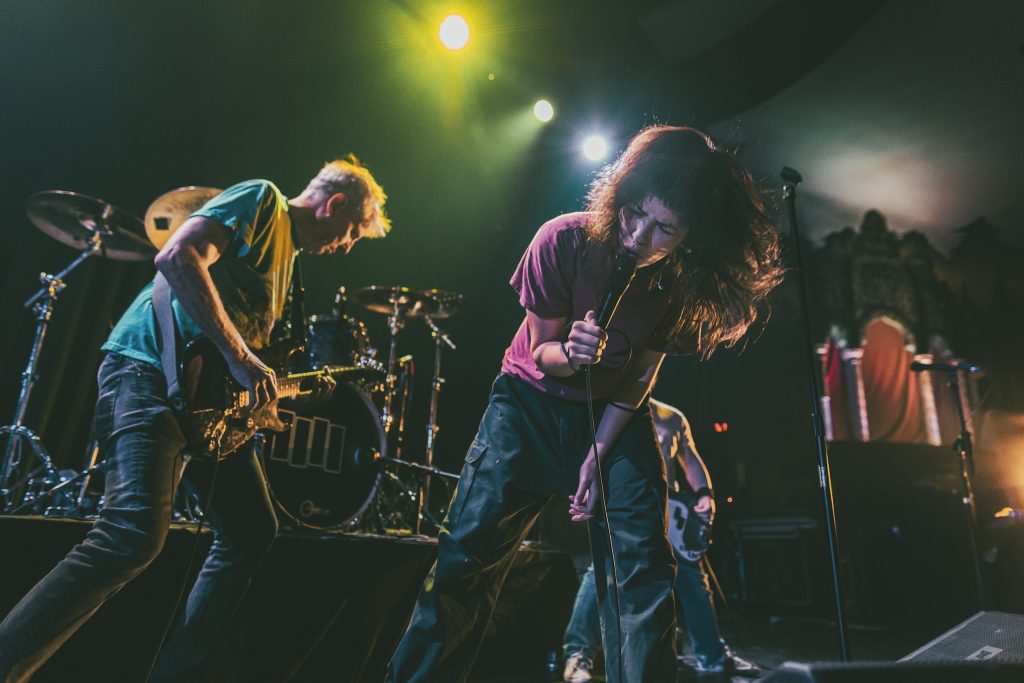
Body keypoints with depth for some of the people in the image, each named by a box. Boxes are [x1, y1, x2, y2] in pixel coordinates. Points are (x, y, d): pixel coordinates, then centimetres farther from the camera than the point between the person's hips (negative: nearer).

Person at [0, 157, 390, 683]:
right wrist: (240, 355, -22)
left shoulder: (287, 256, 25)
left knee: (252, 536, 5)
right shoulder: (261, 199, -3)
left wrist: (265, 383, 14)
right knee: (133, 535, -22)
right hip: (153, 368, -10)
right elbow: (177, 256, -19)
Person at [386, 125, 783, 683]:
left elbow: (640, 377, -5)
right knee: (468, 554, -8)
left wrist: (598, 455, -11)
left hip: (617, 415, 2)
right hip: (533, 399, -2)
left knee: (643, 568, -7)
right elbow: (539, 350, -11)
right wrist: (568, 354, -34)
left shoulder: (687, 281, -16)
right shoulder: (566, 240, -23)